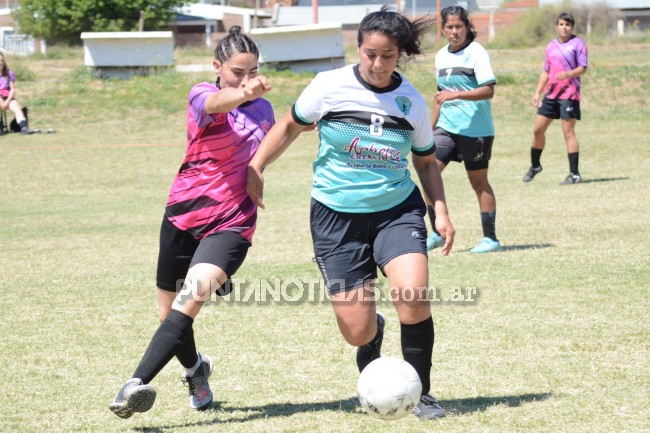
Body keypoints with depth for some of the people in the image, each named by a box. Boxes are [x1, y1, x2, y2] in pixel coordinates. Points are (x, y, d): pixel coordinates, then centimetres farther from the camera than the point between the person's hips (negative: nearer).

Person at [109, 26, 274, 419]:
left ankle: (137, 384, -32)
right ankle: (196, 369, 45)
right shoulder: (202, 94, -7)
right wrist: (245, 94, -56)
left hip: (231, 223, 0)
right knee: (169, 310, 12)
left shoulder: (263, 109, 6)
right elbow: (216, 103, -35)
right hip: (185, 214, 0)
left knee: (196, 292, -26)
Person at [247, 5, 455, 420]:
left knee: (413, 296, -25)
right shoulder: (330, 86, -8)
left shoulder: (412, 101, -1)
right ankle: (374, 333, 38)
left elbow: (426, 161, 12)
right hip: (337, 215, -1)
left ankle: (422, 395, -5)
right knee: (357, 331, -4)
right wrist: (256, 166, 0)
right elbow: (291, 125, 9)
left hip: (397, 209, 1)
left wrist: (441, 211, 0)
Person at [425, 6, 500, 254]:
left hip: (475, 129, -6)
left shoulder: (476, 53, -10)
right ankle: (436, 234, 1)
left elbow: (488, 90, -20)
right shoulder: (441, 56, 10)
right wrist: (430, 128, 22)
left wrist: (456, 94, -31)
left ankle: (491, 239, 13)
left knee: (479, 182, 2)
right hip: (446, 127, 6)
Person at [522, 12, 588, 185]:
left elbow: (583, 68, -10)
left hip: (569, 94, -6)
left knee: (568, 132, -10)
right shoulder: (551, 46, 15)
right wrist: (537, 93, 16)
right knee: (538, 130, 7)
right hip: (551, 93, 6)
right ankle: (535, 166, 27)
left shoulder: (578, 43, -3)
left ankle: (574, 174, -7)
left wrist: (567, 74, -28)